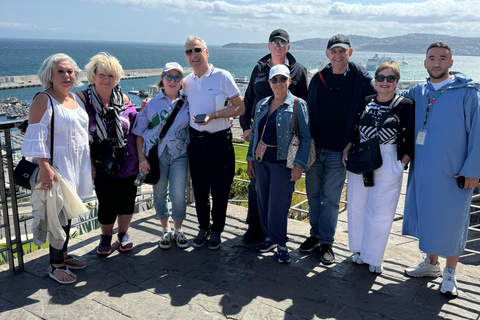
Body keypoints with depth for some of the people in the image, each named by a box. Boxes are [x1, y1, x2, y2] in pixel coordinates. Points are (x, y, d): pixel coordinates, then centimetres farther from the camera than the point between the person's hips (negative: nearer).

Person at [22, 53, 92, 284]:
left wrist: (90, 163, 18)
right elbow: (36, 138, -16)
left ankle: (63, 254, 30)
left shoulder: (78, 99, 11)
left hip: (78, 165, 7)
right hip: (57, 166, -7)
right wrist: (45, 168, -23)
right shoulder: (43, 100, -11)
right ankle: (55, 265, 10)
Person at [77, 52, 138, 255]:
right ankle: (106, 236, 32)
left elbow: (134, 124, 18)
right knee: (106, 202, 6)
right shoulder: (83, 99, -8)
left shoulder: (123, 99, 2)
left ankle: (123, 233, 35)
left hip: (127, 161, 3)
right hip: (102, 163, -2)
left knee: (127, 198, 11)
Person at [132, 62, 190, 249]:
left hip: (179, 155, 0)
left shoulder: (187, 104, 6)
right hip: (156, 155, 1)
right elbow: (139, 133, 4)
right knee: (160, 193, 10)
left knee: (178, 195, -4)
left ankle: (178, 230, 19)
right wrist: (141, 158, -4)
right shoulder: (152, 104, 4)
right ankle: (166, 230, 29)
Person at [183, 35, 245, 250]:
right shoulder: (187, 81, 8)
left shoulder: (222, 77, -7)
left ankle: (216, 231, 24)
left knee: (220, 190, 4)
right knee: (199, 190, 13)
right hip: (196, 141, 4)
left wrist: (213, 115, -19)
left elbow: (240, 108, -9)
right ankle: (203, 228, 32)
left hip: (219, 141, -4)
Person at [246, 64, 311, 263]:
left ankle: (280, 243, 17)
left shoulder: (298, 105, -5)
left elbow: (306, 137, -8)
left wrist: (299, 165, -14)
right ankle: (270, 237, 29)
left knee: (278, 205, -2)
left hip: (282, 163, -5)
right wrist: (250, 159, 13)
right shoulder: (261, 105, 11)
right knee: (263, 202, 11)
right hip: (261, 162, 5)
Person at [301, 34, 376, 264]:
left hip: (338, 151, -3)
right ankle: (315, 234, 28)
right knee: (313, 194, 12)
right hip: (314, 148, 4)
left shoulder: (361, 79, -5)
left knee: (331, 198, 4)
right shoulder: (318, 78, 4)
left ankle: (326, 242, 17)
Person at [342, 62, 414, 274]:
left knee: (380, 212, 3)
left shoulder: (405, 106, -5)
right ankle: (359, 249, 32)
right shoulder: (365, 102, 5)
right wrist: (346, 150, 1)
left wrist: (402, 163, -11)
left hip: (389, 165, -3)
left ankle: (374, 258, 20)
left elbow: (411, 140, -4)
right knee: (357, 206, 12)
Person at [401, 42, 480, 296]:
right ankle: (431, 263, 33)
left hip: (453, 172, -5)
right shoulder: (417, 92, 6)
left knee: (451, 220, 5)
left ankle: (450, 273, 22)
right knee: (426, 215, 14)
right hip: (423, 169, 5)